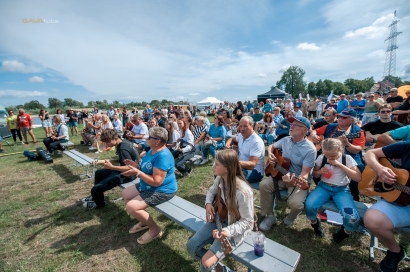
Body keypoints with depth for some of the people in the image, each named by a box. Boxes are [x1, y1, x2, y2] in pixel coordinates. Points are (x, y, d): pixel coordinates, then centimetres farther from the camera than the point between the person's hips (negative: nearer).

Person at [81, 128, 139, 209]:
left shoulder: (123, 148, -27)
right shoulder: (123, 142, 2)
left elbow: (130, 167, -32)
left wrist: (112, 167, -33)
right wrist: (108, 161, 3)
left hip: (127, 174, -11)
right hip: (123, 170, 11)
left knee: (96, 188, -9)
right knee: (98, 173, 27)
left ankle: (99, 203, 26)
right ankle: (95, 196, 45)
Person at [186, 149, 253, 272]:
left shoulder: (243, 191, -33)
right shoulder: (220, 179, -12)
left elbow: (247, 222, -21)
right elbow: (212, 191, 11)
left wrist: (227, 231, -32)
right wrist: (208, 203, -8)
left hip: (235, 229, -6)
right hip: (220, 220, 7)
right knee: (191, 246, 2)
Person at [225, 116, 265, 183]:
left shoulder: (257, 142, -23)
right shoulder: (241, 136, 2)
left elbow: (252, 164, -31)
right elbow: (232, 139, 25)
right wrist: (228, 144, -1)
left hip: (255, 171, -8)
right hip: (242, 166, 8)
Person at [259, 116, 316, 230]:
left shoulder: (310, 149, -19)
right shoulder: (286, 140, -1)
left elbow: (305, 173, -23)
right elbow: (272, 146, 18)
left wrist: (294, 182, -43)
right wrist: (270, 154, -5)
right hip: (281, 174, 5)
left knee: (295, 203, -28)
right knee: (264, 184, -20)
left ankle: (291, 217, 14)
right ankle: (270, 216, 2)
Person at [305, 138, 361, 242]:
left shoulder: (347, 158, -3)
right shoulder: (321, 158, 1)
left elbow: (358, 177, -11)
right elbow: (314, 174, 12)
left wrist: (340, 165, -18)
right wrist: (320, 172, -12)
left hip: (341, 189, -1)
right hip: (324, 186, 1)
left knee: (352, 219, -26)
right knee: (309, 205, -28)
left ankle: (345, 232, 13)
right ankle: (315, 222, 9)